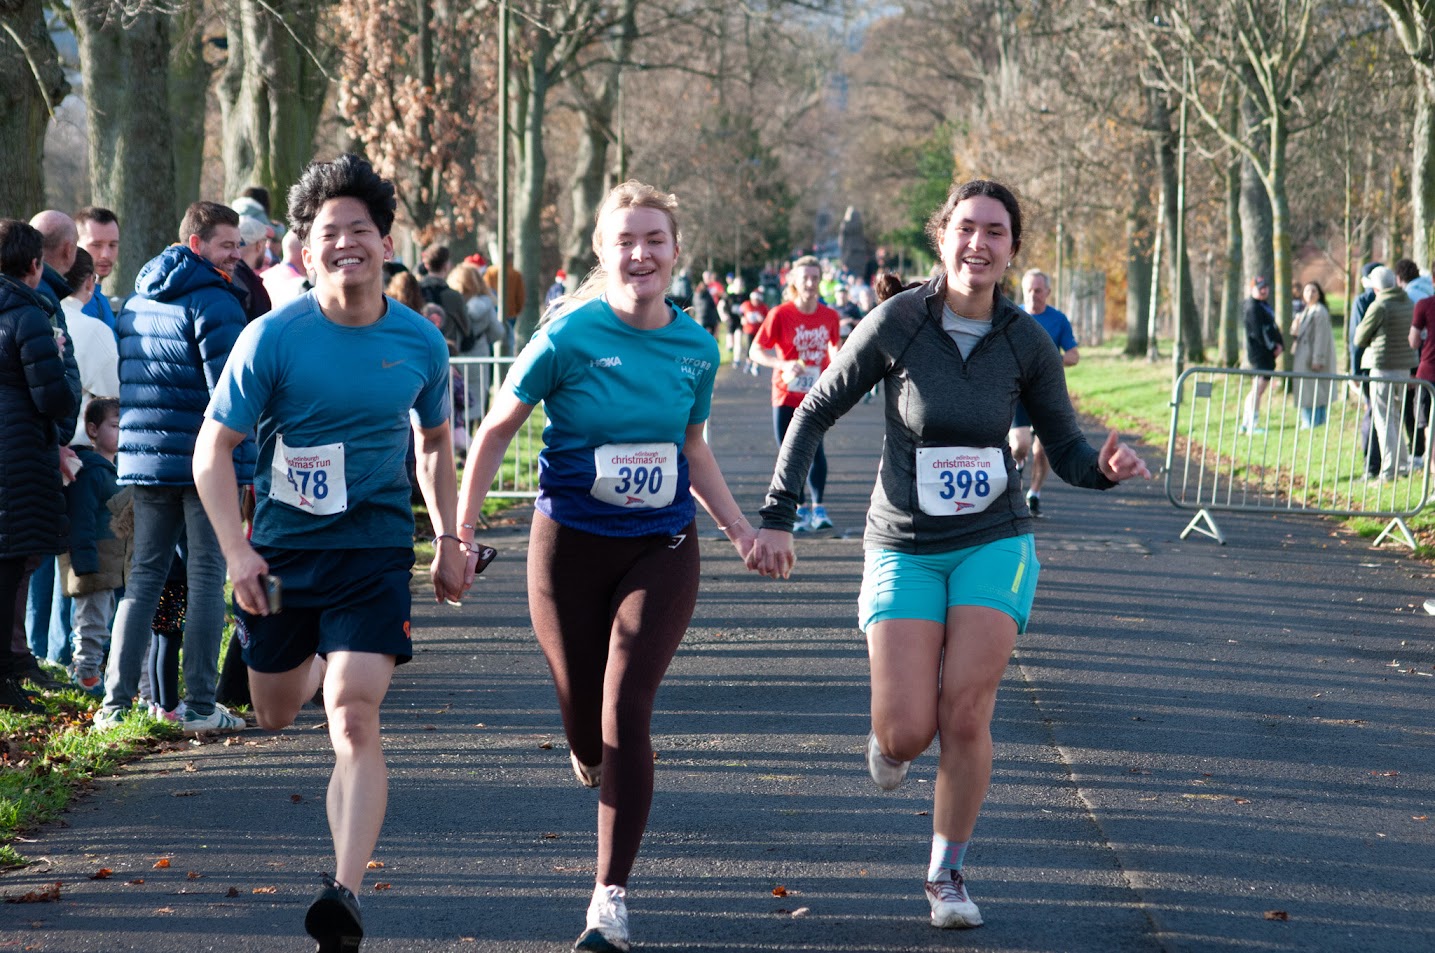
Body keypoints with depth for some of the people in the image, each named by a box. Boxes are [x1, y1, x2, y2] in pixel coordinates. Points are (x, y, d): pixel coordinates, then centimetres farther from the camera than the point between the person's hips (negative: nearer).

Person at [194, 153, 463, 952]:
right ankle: (317, 663, 56)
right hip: (283, 549, 1)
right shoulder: (273, 339, -10)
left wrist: (449, 540, 14)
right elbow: (213, 450, -6)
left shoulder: (421, 342, -1)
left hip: (376, 550, -1)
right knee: (275, 715, 18)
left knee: (354, 719, -17)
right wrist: (237, 552, -16)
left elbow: (436, 441, 17)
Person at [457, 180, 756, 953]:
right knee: (585, 728, 6)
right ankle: (595, 760, 47)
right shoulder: (570, 337, -11)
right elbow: (496, 431, -2)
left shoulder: (696, 349, 1)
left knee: (626, 712, -11)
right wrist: (459, 536, -4)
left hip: (661, 549, 1)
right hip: (570, 546, -1)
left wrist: (739, 528, 12)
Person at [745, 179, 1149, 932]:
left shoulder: (1026, 342, -6)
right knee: (908, 733, -11)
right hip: (906, 550, -1)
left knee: (964, 714, -11)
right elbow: (816, 413, -2)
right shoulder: (897, 323, -11)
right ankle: (890, 731, 29)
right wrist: (777, 518, -6)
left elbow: (1066, 453, 3)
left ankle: (947, 875, 10)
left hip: (994, 543, 1)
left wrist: (1106, 466, -21)